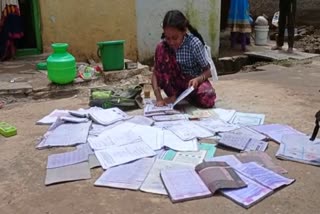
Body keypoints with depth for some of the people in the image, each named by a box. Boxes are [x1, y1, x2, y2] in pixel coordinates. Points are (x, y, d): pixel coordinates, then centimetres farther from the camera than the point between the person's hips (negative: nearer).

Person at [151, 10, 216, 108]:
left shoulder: (194, 43, -22)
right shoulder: (163, 45, -16)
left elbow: (207, 71, -14)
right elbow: (155, 73, -15)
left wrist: (198, 79, -37)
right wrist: (159, 98, -29)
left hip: (194, 81, -1)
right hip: (176, 81, 2)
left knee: (207, 100, -35)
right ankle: (173, 95, -11)